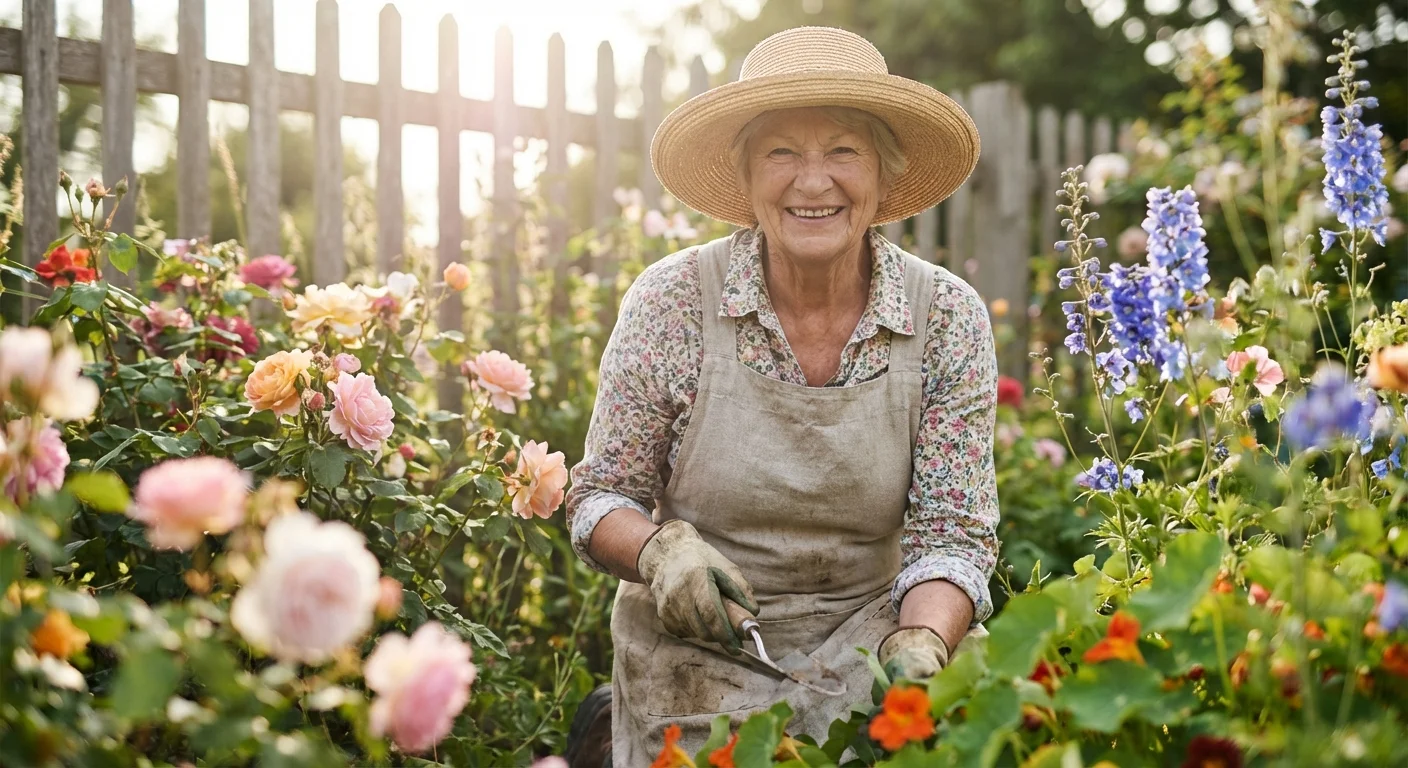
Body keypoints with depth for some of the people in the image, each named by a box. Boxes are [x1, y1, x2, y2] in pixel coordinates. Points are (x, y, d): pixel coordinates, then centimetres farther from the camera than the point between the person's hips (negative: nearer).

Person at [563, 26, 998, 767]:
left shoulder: (948, 318, -6)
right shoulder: (671, 302, -9)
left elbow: (951, 535, -7)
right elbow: (598, 500, -1)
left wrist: (918, 647, -27)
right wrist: (663, 549, -23)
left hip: (865, 630, 3)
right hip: (701, 647, -2)